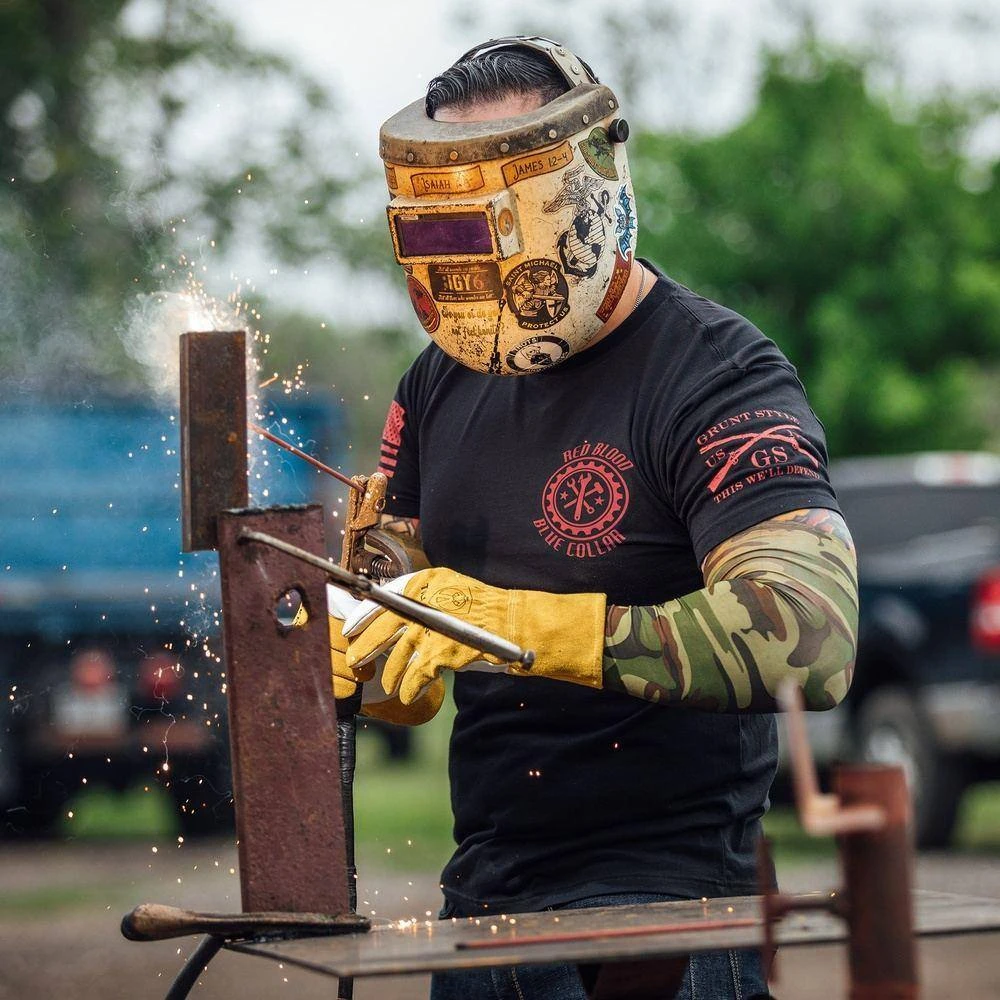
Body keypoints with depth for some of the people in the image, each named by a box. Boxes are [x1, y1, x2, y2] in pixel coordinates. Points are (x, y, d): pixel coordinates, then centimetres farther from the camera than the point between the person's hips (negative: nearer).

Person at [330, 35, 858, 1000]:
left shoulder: (717, 378, -13)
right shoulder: (444, 380, 10)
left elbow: (808, 639, -27)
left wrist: (518, 624, -31)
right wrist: (360, 662, -8)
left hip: (657, 915, -6)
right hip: (479, 900, 7)